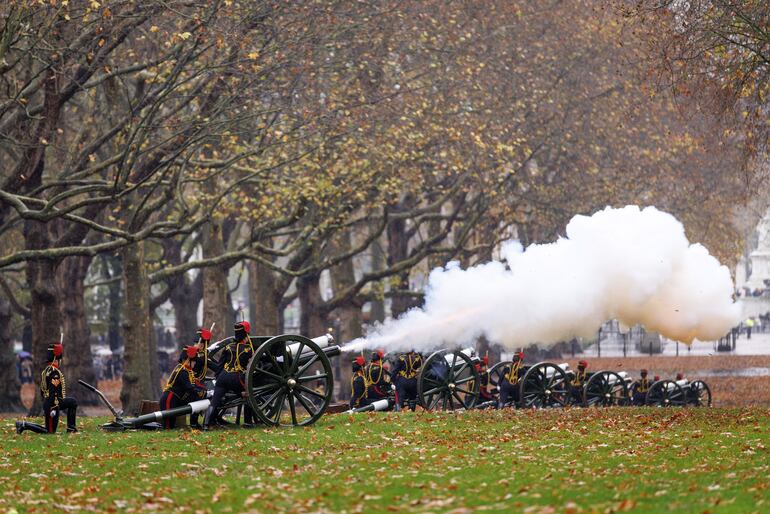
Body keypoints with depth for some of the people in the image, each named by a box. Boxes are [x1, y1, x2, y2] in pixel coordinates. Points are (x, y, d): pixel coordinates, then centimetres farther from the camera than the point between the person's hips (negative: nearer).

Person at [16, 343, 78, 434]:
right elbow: (53, 392, -26)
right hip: (53, 404, -10)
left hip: (46, 402, 10)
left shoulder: (46, 370, 11)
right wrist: (54, 409, -26)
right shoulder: (55, 372, -20)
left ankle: (71, 428, 18)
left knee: (72, 402, 21)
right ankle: (24, 425, -10)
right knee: (50, 431, -4)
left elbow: (42, 391, 18)